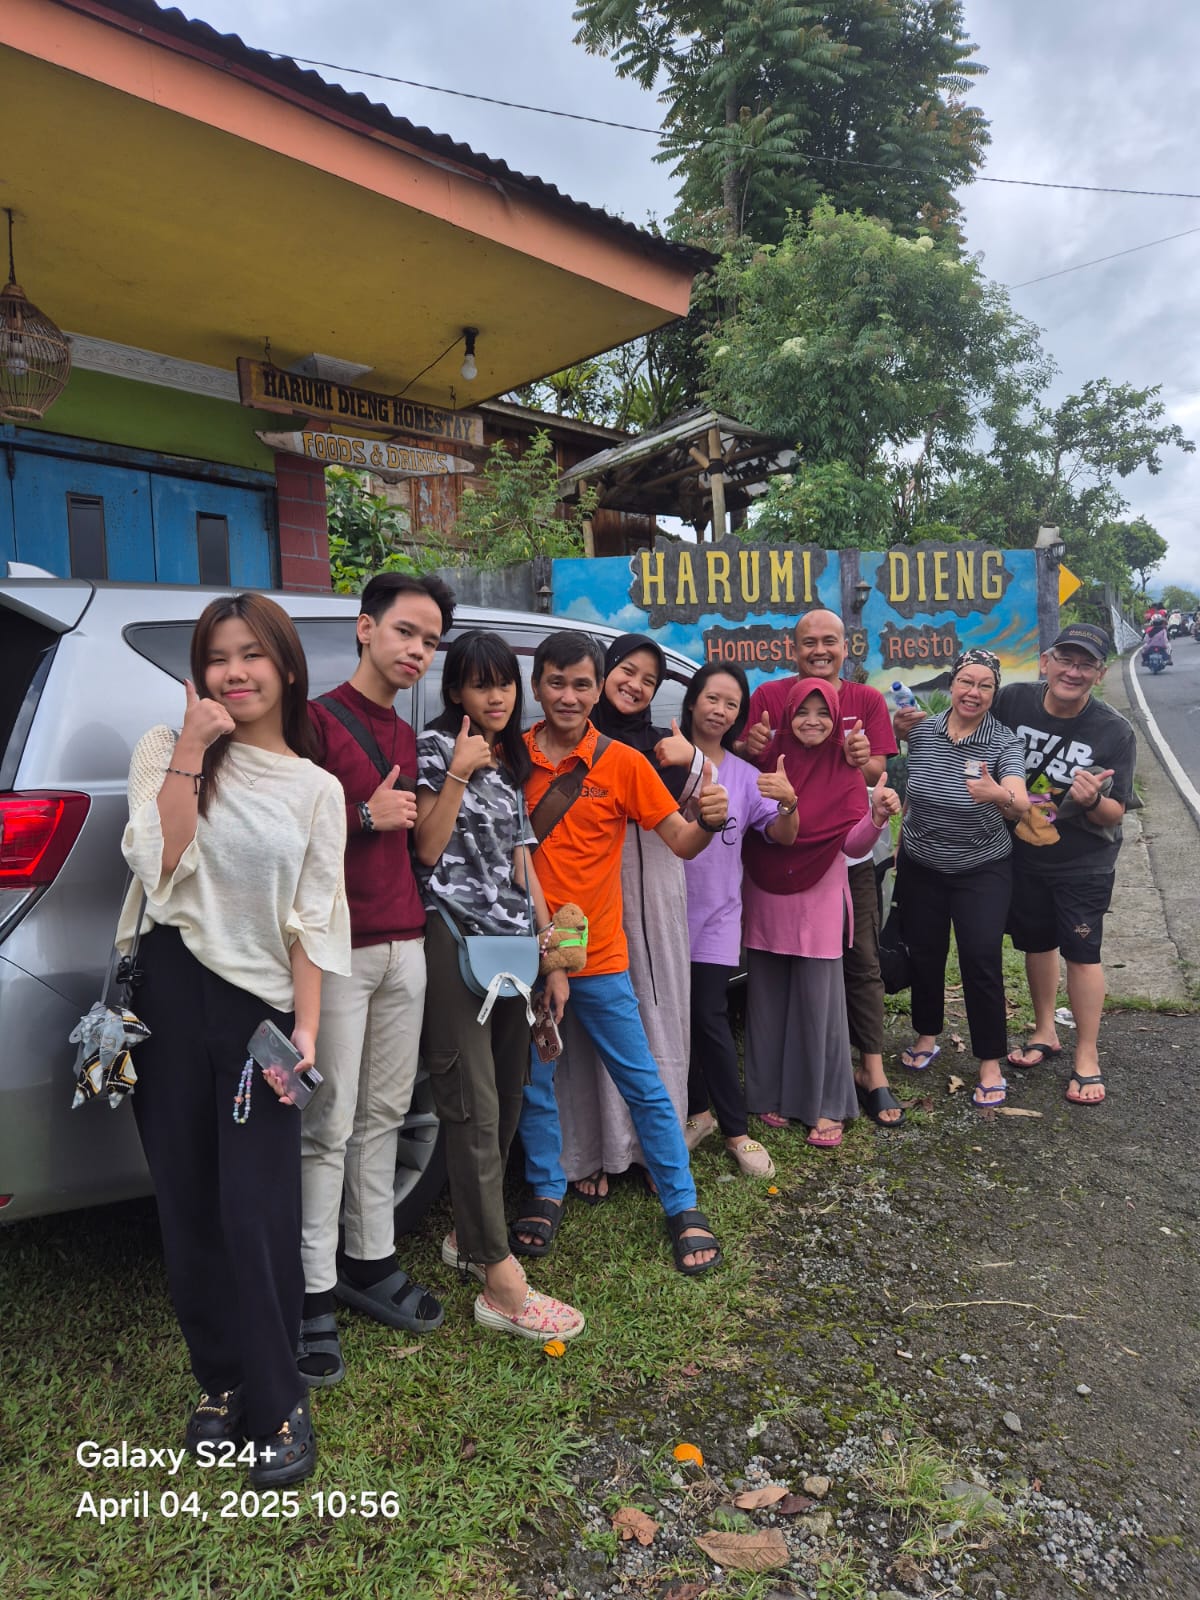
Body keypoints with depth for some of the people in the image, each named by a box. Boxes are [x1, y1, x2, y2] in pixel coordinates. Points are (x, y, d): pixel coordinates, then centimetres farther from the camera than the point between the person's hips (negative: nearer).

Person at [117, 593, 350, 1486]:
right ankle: (221, 1380, 30)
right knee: (188, 1203, 11)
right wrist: (189, 753, -13)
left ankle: (278, 1406, 15)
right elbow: (158, 862, -11)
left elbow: (312, 922, 2)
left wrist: (306, 1027, -8)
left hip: (260, 1005, -1)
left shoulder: (316, 790, 5)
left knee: (258, 1216, -3)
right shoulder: (166, 751, 5)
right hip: (171, 994, 1)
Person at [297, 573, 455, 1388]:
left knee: (384, 1113, 13)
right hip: (339, 948, -7)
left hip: (403, 944, 7)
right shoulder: (318, 720, -5)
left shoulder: (406, 736, 19)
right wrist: (365, 816, -15)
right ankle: (314, 1292, 9)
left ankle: (370, 1261, 26)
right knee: (329, 1126, -3)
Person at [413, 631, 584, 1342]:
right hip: (456, 938, -7)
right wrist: (457, 774, -16)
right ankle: (502, 1282, -5)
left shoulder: (512, 763, 19)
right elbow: (427, 850, -9)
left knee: (506, 1100, 11)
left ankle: (471, 1233, 29)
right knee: (475, 1108, -8)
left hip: (513, 941, 7)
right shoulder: (436, 746, -1)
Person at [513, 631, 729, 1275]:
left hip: (598, 957, -1)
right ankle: (546, 1192, 36)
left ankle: (682, 1205, 22)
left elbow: (682, 842, -6)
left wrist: (709, 820, -26)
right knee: (534, 1084, 15)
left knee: (643, 1084, 6)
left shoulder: (623, 763, -5)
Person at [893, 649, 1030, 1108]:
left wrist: (1000, 796, -53)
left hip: (982, 871, -3)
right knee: (924, 953, 12)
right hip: (921, 867, 3)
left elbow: (1019, 805, -30)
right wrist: (901, 846, 11)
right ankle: (926, 1035, 35)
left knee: (982, 961, -6)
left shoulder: (1004, 742, -14)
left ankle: (990, 1064, 8)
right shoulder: (920, 732, -4)